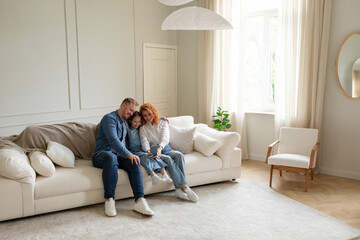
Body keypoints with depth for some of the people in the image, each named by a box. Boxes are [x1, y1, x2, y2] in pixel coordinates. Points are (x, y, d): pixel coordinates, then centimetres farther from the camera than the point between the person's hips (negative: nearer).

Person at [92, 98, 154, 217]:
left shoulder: (125, 122, 23)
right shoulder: (110, 118, -5)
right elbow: (113, 140, -20)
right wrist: (129, 154, -30)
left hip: (119, 155, 7)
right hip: (101, 155, -6)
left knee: (134, 163, -25)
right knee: (111, 157, -41)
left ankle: (139, 201, -36)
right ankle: (109, 200, -37)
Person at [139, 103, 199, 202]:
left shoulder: (163, 123, 11)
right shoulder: (143, 128, 12)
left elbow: (165, 137, -9)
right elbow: (144, 142, -6)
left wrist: (160, 147, -32)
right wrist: (148, 151, -32)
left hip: (166, 148, 2)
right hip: (154, 152, -2)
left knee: (179, 155, -30)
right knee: (168, 159, -33)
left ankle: (179, 189, -36)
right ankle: (184, 187, -37)